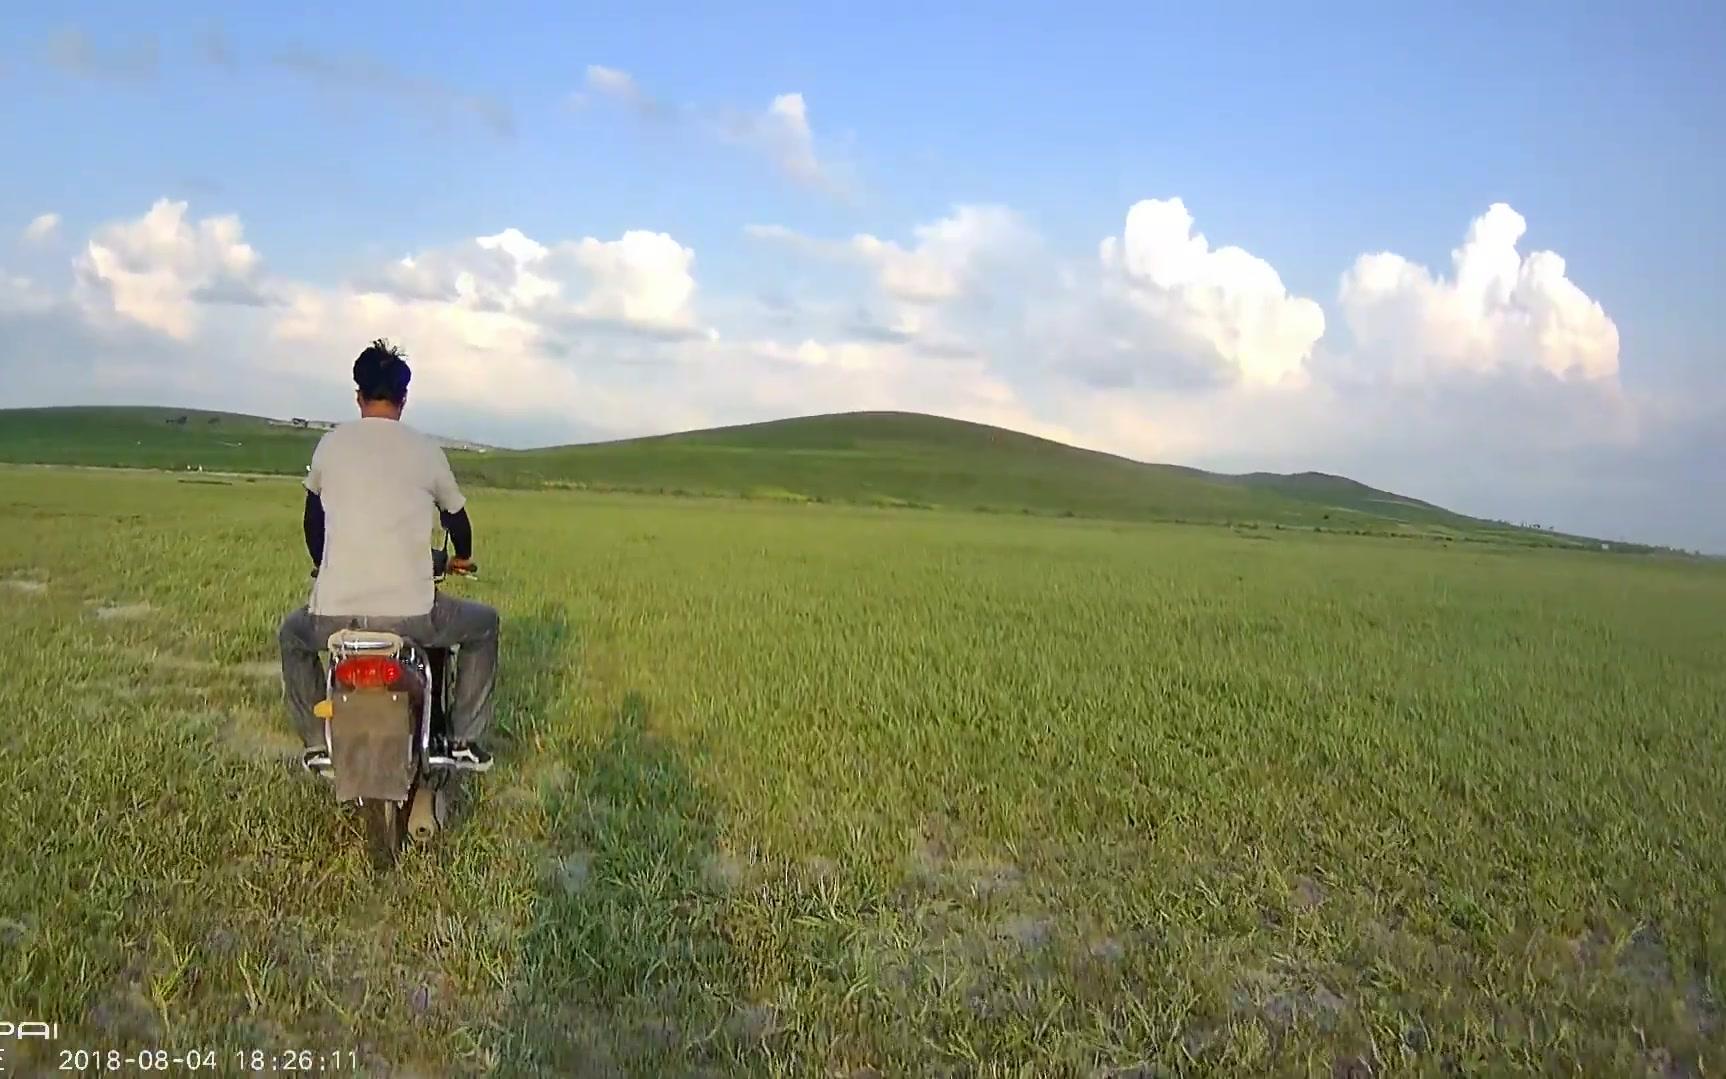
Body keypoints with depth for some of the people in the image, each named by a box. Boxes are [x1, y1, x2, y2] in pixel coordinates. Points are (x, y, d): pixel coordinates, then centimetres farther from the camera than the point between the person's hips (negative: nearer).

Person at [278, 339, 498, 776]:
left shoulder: (331, 444, 9)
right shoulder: (426, 450, 3)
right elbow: (456, 515, 20)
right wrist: (462, 557, 44)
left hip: (334, 613, 2)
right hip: (411, 615, -2)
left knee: (292, 635, 36)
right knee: (483, 625, 25)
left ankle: (317, 746, 30)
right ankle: (463, 741, 19)